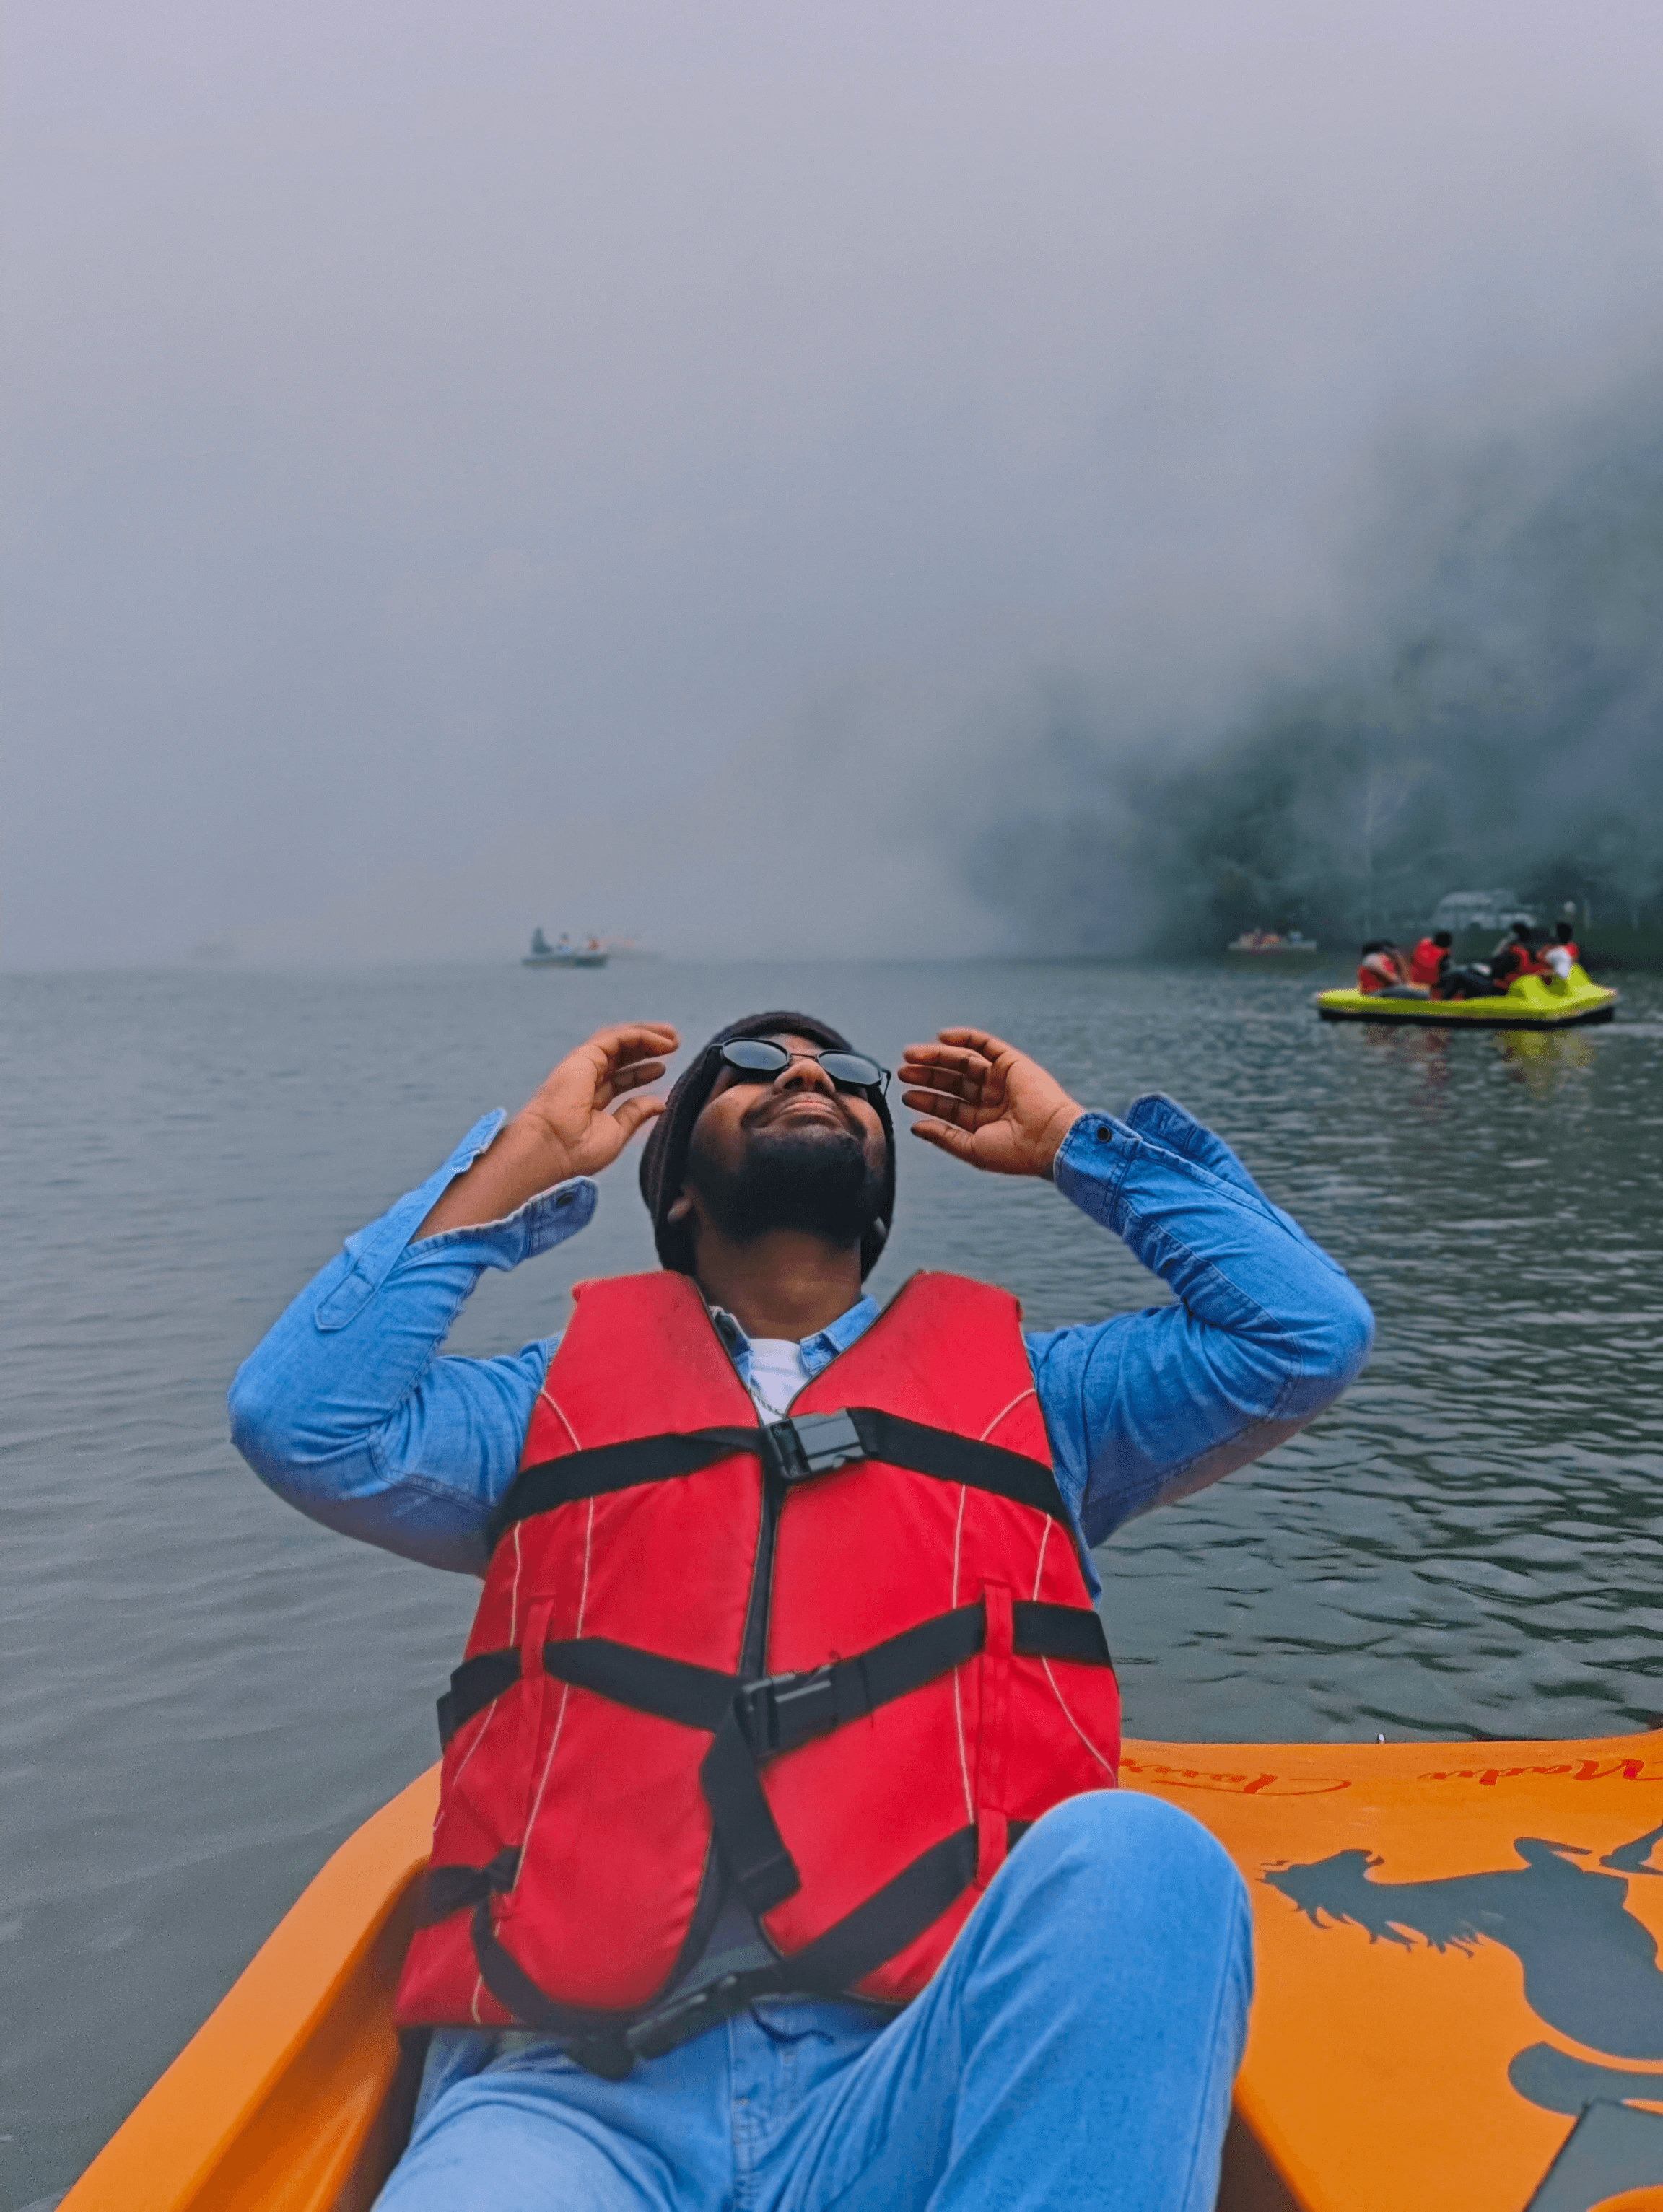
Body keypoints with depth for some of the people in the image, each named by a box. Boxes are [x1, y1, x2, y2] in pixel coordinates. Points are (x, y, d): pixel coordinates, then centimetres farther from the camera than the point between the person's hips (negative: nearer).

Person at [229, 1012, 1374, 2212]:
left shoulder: (1027, 1395, 19)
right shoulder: (565, 1394, 19)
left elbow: (1308, 1333, 9)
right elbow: (302, 1418, 3)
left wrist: (1073, 1140, 17)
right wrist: (531, 1153, 9)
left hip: (927, 2076, 3)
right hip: (570, 2089, -2)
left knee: (1131, 1859, -30)